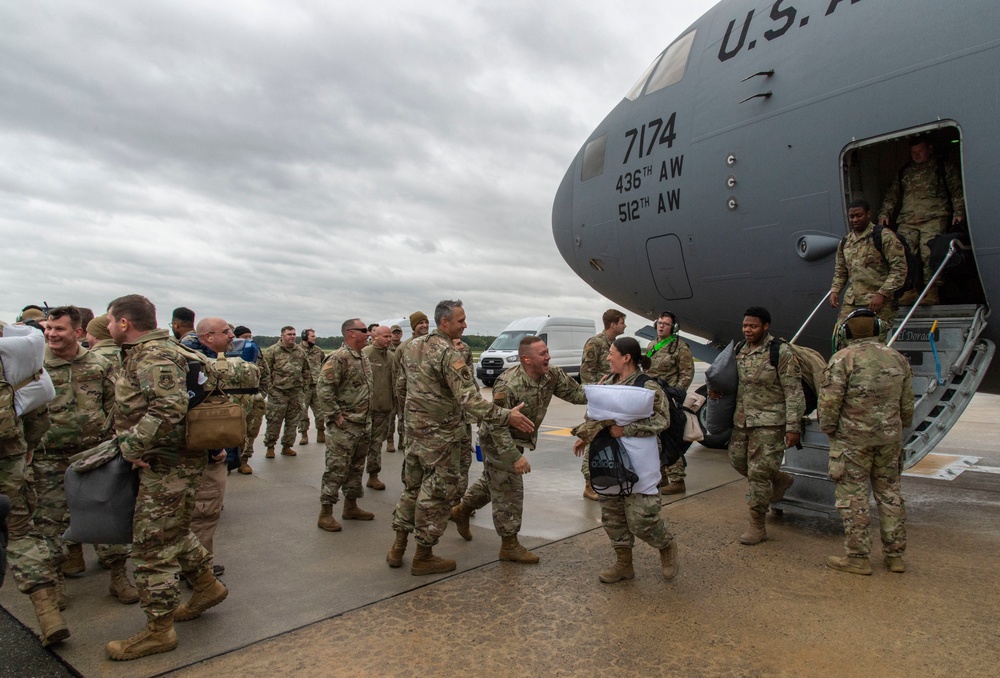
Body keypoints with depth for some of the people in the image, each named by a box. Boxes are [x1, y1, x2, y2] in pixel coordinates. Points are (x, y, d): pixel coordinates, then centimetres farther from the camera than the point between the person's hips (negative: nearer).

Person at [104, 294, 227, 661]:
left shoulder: (153, 356, -19)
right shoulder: (146, 352, 15)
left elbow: (169, 408, -34)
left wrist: (132, 445, -25)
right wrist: (133, 444, 15)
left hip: (167, 465, -11)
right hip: (165, 461, 11)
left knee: (153, 545, -1)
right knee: (173, 531, 24)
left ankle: (158, 631, 12)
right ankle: (206, 586, 40)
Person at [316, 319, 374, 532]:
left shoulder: (364, 359, 13)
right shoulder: (338, 359, -16)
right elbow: (324, 389, -22)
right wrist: (335, 415, -19)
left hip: (363, 425, 9)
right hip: (344, 427, -9)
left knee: (356, 467, 16)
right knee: (337, 469, -3)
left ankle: (351, 506, 29)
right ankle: (325, 513, 7)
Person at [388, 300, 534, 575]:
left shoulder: (413, 346, 7)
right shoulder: (448, 354, -20)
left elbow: (400, 385, 17)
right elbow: (469, 399, -28)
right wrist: (506, 416, -29)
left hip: (414, 429, 8)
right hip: (440, 434, -8)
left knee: (413, 486, 19)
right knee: (437, 493, 4)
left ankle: (398, 547, 29)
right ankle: (423, 557, 15)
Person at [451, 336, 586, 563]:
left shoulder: (553, 375, -12)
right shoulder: (508, 385, -33)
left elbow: (575, 393, -7)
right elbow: (496, 425, -31)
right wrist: (514, 457, -34)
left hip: (516, 439, 8)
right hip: (497, 441, -8)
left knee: (493, 481, 23)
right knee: (509, 491, -1)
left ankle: (462, 511, 45)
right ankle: (509, 545, 13)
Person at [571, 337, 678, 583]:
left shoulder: (647, 387, -13)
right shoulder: (607, 382, 8)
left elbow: (662, 419, -20)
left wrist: (626, 429, -26)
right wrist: (584, 436, 10)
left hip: (638, 460, -7)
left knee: (640, 518, -4)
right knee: (611, 512, 12)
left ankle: (667, 546, 27)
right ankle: (623, 563, 28)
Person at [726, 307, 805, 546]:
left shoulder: (781, 353, -11)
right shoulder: (739, 351, 9)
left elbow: (794, 392, -12)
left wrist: (793, 427, -15)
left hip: (769, 423, -7)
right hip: (741, 420, 7)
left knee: (758, 473, -3)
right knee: (738, 460, 15)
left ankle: (757, 527, 11)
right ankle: (780, 480, 41)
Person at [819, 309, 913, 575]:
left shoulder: (842, 359, -11)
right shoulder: (897, 358, 6)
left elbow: (830, 401, -14)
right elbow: (907, 403, 12)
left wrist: (828, 429, 1)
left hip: (852, 438, -5)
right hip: (890, 437, 6)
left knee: (853, 496, 1)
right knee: (890, 492, 14)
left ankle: (858, 557, 7)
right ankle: (894, 555, 22)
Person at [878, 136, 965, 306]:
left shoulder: (946, 168, 17)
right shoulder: (904, 172, 26)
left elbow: (958, 191, 11)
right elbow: (892, 194, 24)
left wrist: (958, 212, -3)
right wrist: (885, 213, 9)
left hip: (934, 218, -3)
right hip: (907, 220, 3)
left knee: (929, 252, -21)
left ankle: (932, 292, -20)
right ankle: (908, 291, -16)